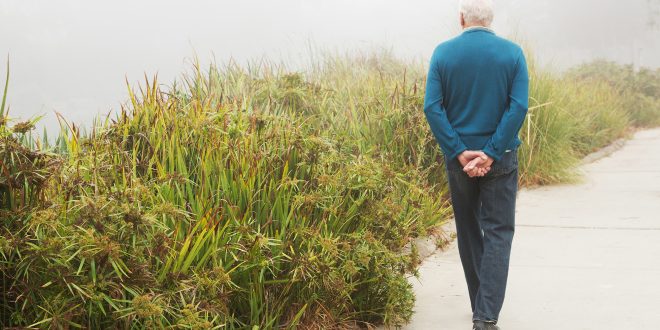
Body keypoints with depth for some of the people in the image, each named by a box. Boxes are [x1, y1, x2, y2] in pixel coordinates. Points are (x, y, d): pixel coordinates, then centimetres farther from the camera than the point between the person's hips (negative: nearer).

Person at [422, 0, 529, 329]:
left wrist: (459, 152, -12)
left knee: (468, 231, 15)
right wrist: (491, 152, -15)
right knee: (498, 233, 2)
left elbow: (432, 107, -11)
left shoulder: (443, 52, -3)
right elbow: (518, 107, -13)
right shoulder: (513, 52, -4)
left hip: (458, 156, 1)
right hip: (500, 158, -1)